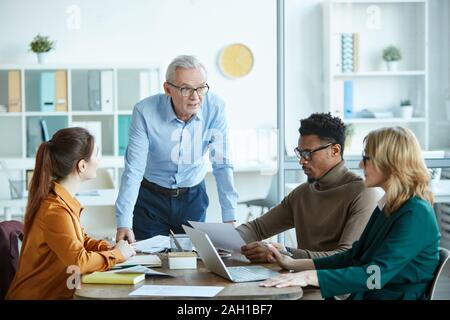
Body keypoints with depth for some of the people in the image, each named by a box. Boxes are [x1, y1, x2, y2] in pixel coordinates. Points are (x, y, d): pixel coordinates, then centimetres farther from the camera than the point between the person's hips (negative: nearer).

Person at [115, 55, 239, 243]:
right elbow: (133, 171, -21)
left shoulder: (215, 108, -17)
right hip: (151, 198, -1)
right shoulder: (145, 112, -22)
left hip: (194, 197, 2)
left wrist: (229, 219, -17)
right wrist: (124, 225, -27)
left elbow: (222, 166, -13)